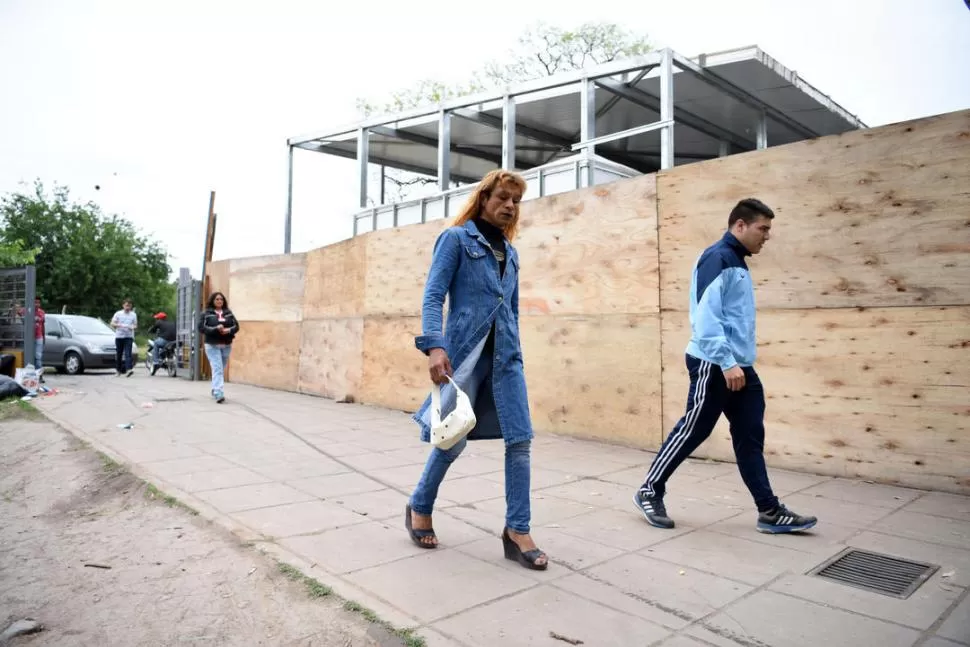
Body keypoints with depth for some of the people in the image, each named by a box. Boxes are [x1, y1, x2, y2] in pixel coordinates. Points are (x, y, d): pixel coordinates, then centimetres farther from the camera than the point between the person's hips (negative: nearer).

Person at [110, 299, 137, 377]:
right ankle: (118, 369, 21)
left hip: (129, 336, -1)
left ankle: (129, 369, -25)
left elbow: (135, 326, 12)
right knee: (118, 354, 8)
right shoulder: (118, 313, 5)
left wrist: (133, 327, -12)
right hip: (119, 336, 1)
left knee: (128, 353, -14)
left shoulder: (133, 314, 9)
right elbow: (112, 324, 4)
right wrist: (119, 325, -15)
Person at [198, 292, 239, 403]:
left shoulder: (229, 313, 11)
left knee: (222, 369, 13)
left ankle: (214, 390, 30)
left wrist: (228, 330, -14)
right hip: (212, 345, -4)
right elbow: (201, 327, -8)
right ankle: (219, 394, -20)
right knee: (217, 369, -14)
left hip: (226, 345, 4)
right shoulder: (206, 313, 0)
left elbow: (236, 326, 7)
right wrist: (215, 329, -21)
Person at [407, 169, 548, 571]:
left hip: (506, 356, 6)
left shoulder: (510, 251, 17)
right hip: (465, 353, -5)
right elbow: (433, 295, -10)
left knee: (520, 440, -3)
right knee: (452, 440, 4)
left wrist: (514, 352, 20)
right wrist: (434, 345, -23)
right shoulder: (456, 238, -1)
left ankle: (517, 531, 7)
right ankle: (419, 507, 30)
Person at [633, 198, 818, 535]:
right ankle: (649, 492, 15)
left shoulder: (738, 263, 17)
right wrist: (726, 362, -25)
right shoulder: (717, 258, -12)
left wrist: (737, 363, 19)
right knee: (691, 432, 0)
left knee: (750, 438, 10)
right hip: (713, 365, -9)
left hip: (740, 367, 9)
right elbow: (706, 315, -22)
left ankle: (770, 512, 17)